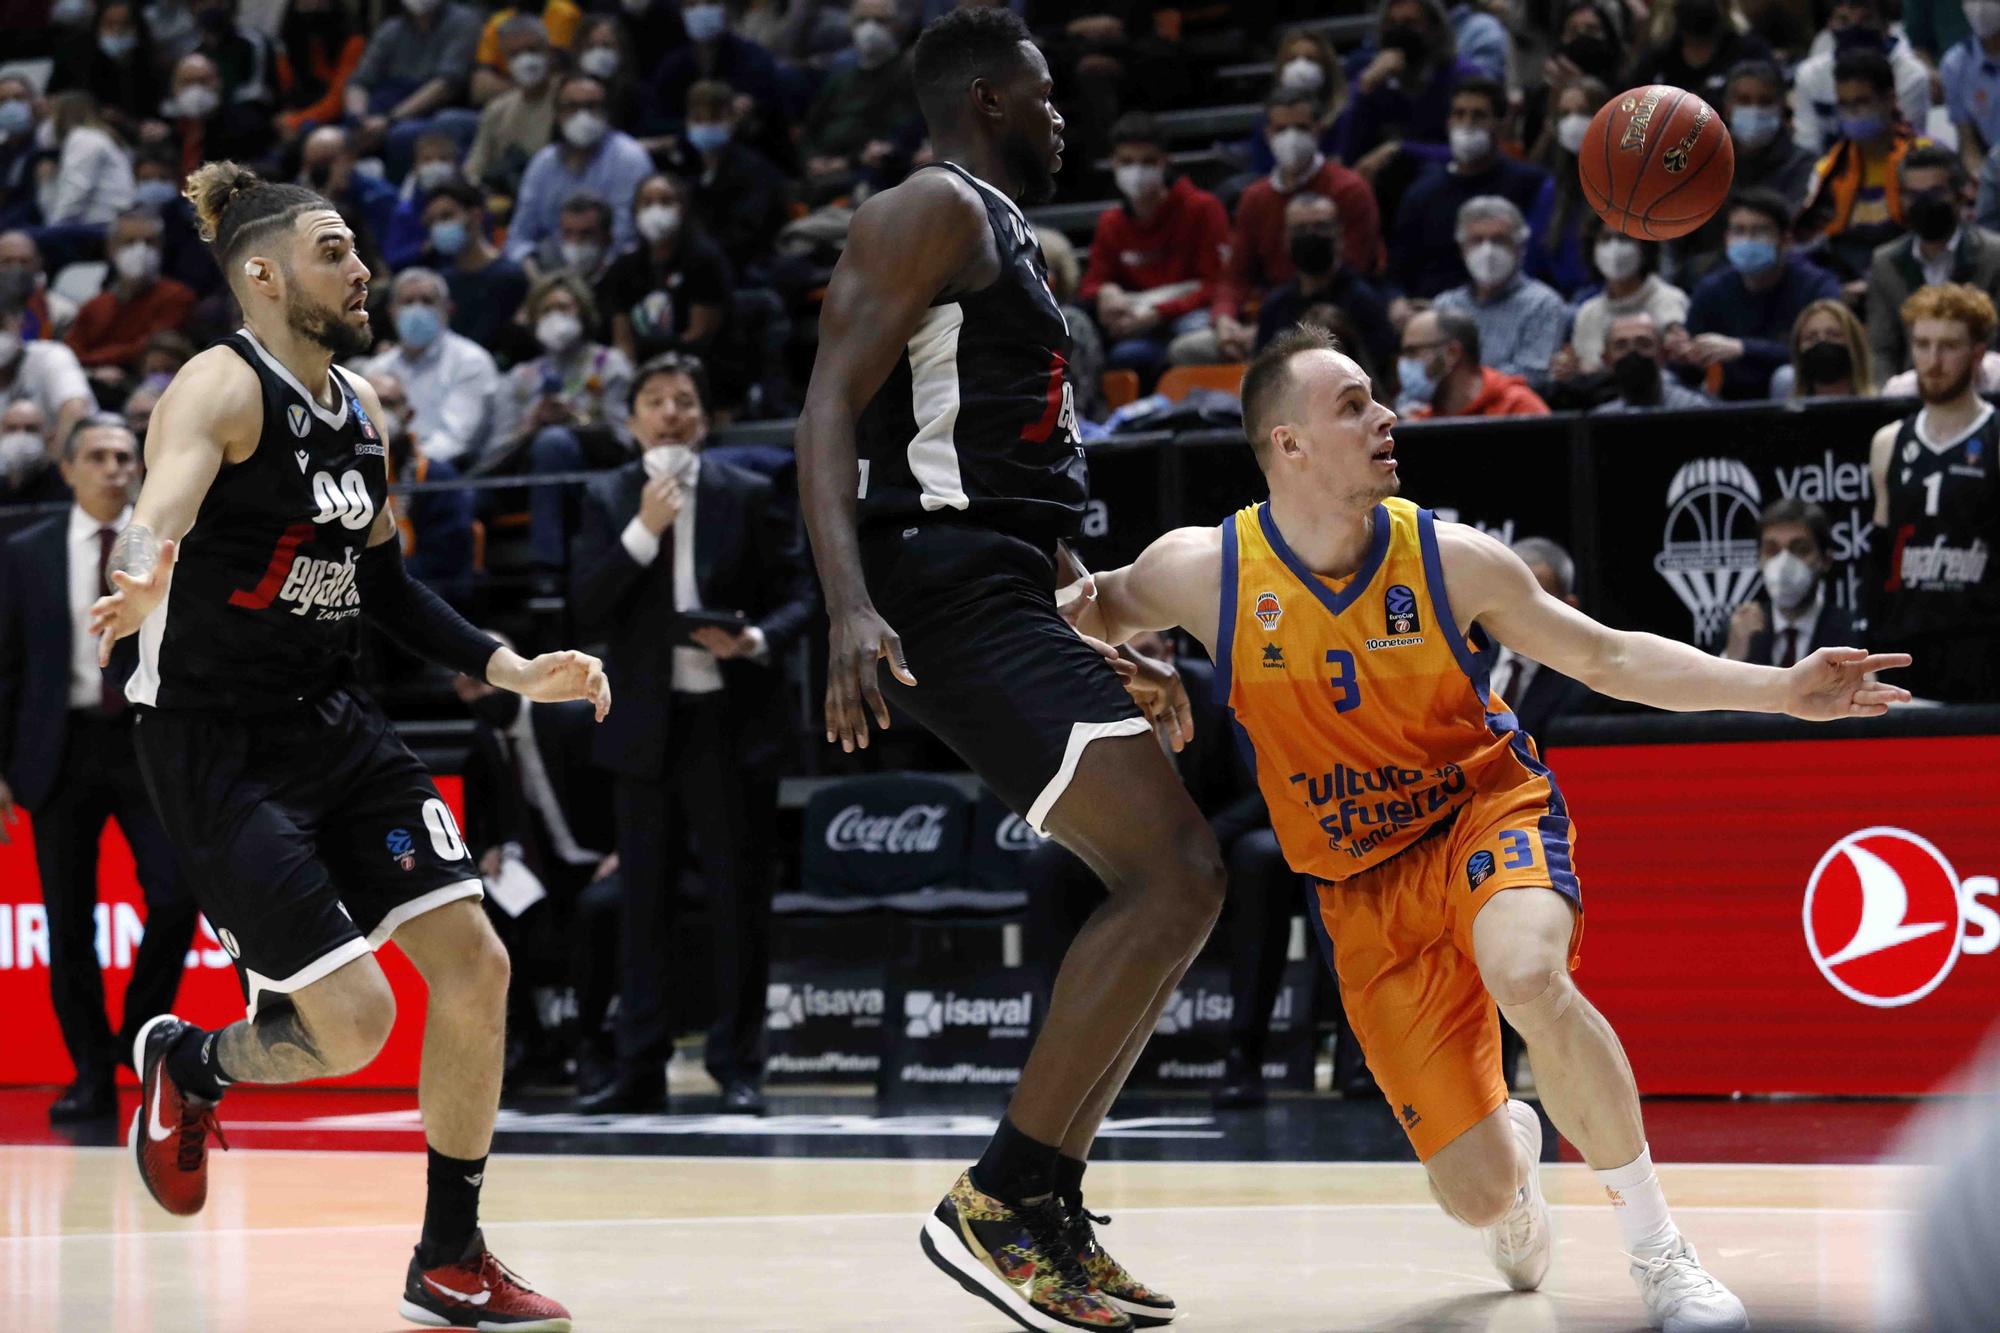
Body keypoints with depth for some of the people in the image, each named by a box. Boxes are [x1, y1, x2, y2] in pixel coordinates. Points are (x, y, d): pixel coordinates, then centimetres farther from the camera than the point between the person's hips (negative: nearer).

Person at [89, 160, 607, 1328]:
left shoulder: (362, 406, 9)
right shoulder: (223, 387, -15)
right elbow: (160, 513, -36)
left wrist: (507, 667, 9)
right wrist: (142, 585, -58)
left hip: (333, 722, 8)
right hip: (216, 742, -8)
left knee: (474, 964, 0)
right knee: (353, 1024, -13)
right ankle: (185, 1064, 20)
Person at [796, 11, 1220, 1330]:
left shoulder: (1002, 237, 26)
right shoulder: (934, 211, -5)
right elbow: (831, 405, -17)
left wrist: (1102, 652, 29)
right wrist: (851, 606, -30)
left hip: (1008, 599, 11)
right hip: (952, 590, -11)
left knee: (1181, 878, 13)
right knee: (1170, 876, -18)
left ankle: (1046, 1211, 12)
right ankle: (996, 1205, -16)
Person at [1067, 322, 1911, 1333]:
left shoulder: (1450, 559, -11)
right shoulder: (1206, 570, -12)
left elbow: (1606, 657, -1)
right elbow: (1100, 614, 8)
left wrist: (1782, 690, -8)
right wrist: (1076, 607, -18)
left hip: (1487, 807, -1)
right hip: (1362, 883, 1)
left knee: (1526, 973, -39)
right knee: (1477, 1193, -5)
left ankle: (1657, 1249, -20)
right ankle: (1515, 1137, 38)